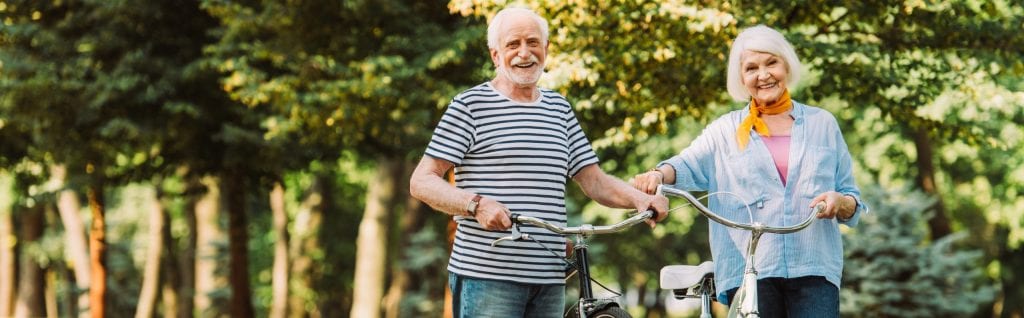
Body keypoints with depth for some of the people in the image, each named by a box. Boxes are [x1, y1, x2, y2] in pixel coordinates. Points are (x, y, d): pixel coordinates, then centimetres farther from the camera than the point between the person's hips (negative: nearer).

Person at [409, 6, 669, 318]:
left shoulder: (559, 109, 17)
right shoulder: (470, 106, -1)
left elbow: (595, 181, 15)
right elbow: (422, 182, -7)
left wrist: (639, 198, -6)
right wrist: (476, 204, -25)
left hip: (549, 280, 6)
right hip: (486, 277, -6)